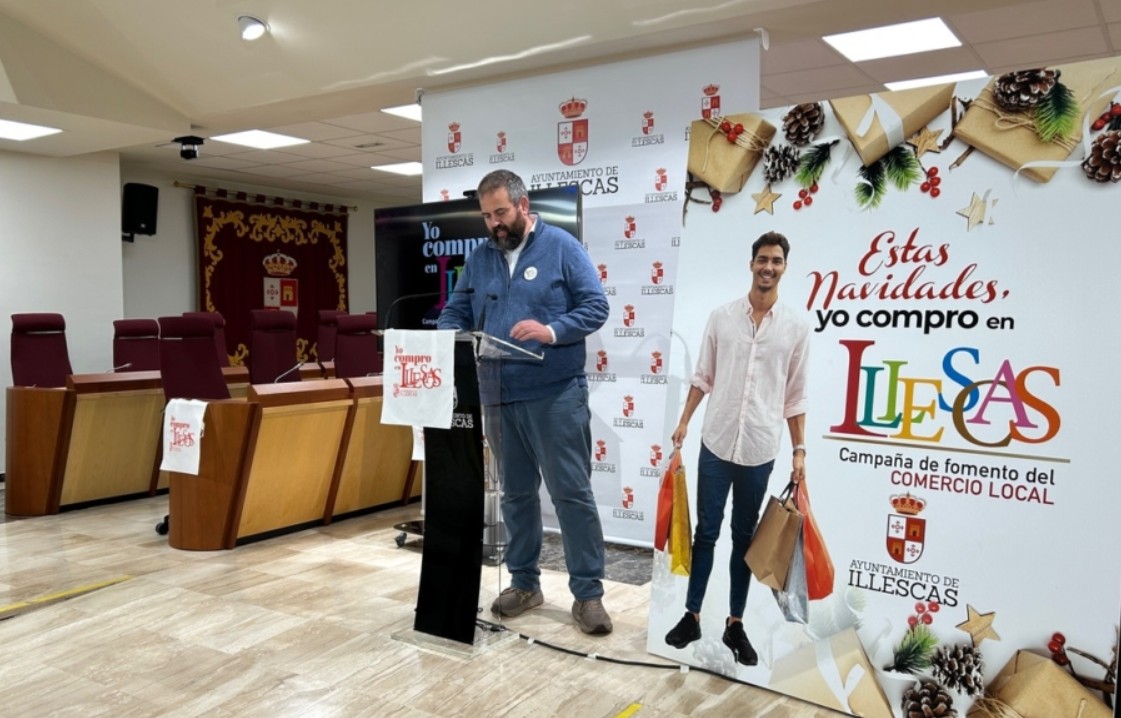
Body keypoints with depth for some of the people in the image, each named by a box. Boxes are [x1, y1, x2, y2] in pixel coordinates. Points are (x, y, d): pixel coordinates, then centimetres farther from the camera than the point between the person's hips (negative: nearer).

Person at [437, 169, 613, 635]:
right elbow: (456, 313, 12)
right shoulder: (479, 258, 12)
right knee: (516, 493, 14)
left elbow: (596, 307, -6)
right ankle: (524, 582, 28)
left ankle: (588, 593, 9)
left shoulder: (561, 247, -2)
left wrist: (551, 331, -22)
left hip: (555, 395, -5)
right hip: (498, 397, 5)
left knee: (571, 493, -2)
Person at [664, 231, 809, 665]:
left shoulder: (796, 328, 2)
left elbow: (795, 396, 5)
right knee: (706, 531, 7)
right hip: (716, 442, 0)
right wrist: (683, 422, 1)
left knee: (745, 538, 11)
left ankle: (735, 624, 21)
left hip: (760, 450, 0)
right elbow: (702, 377, 7)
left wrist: (799, 450, 3)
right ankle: (692, 616, 18)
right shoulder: (721, 317, 2)